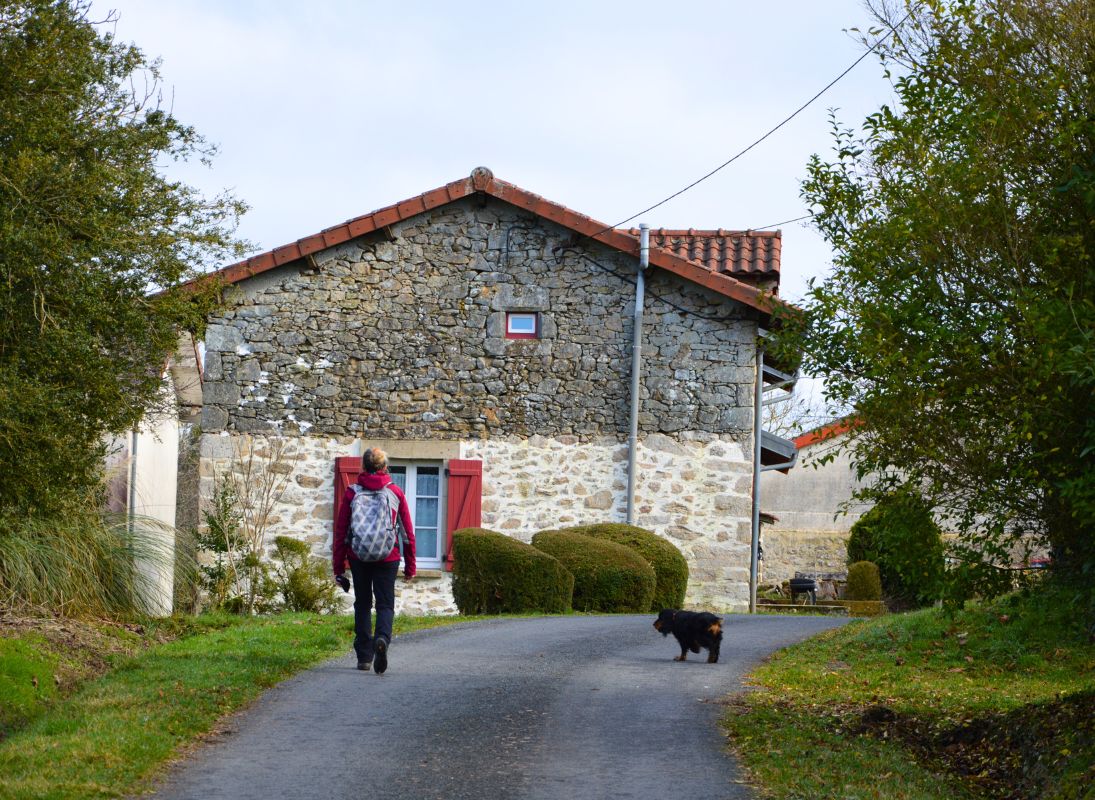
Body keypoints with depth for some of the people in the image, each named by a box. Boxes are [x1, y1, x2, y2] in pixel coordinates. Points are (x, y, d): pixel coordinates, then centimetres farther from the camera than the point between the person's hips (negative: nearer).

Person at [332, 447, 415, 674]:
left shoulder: (352, 493, 0)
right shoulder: (396, 493, 1)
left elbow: (341, 531, 0)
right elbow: (407, 531, 4)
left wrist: (338, 565, 6)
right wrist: (410, 566, 11)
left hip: (358, 557, 1)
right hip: (387, 558, -1)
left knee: (362, 604, 13)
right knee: (385, 604, 4)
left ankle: (364, 656, 13)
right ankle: (382, 638, -26)